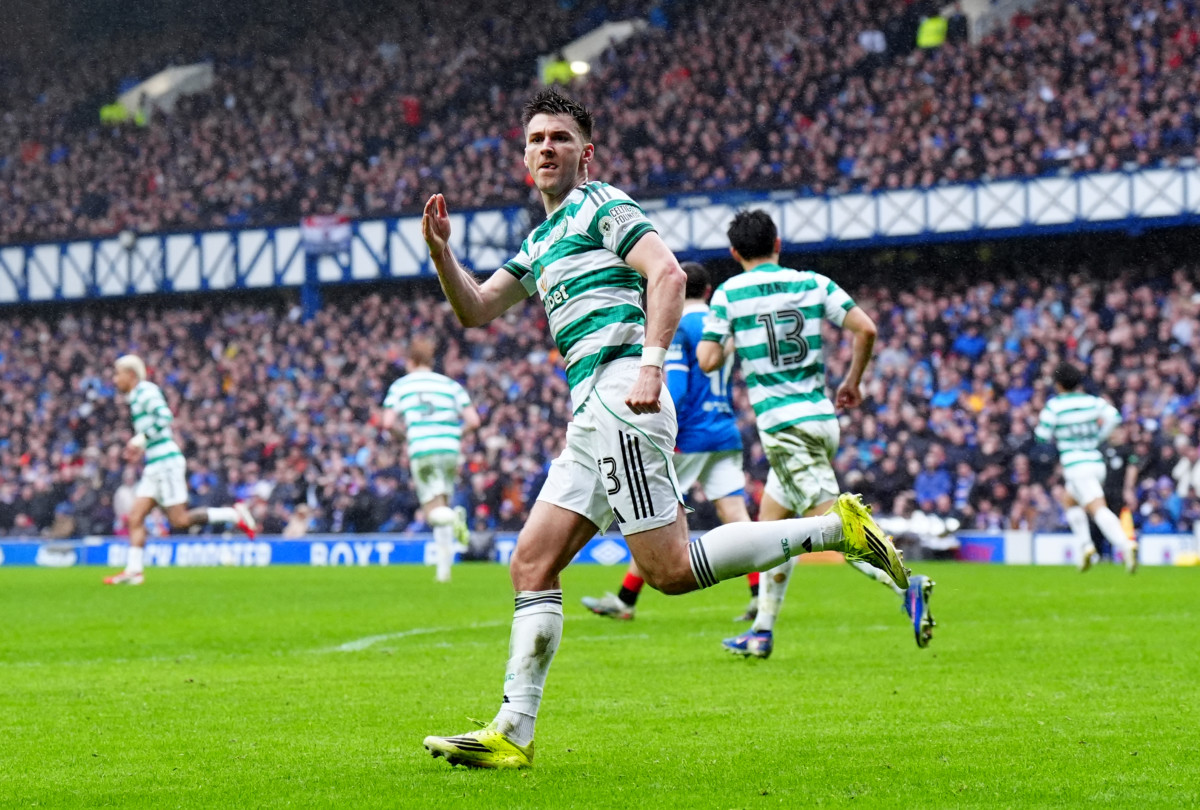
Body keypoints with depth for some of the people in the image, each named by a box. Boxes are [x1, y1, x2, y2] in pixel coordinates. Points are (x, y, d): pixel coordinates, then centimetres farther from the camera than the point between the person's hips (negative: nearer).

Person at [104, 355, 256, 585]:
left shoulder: (146, 391, -10)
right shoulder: (136, 396, 19)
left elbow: (165, 417, -24)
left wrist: (141, 439, -20)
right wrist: (140, 447, 19)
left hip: (166, 462, -10)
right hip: (154, 466, 10)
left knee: (179, 520, -10)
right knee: (135, 517, 1)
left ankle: (234, 514, -3)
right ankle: (134, 570, -2)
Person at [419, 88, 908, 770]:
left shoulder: (602, 205, 2)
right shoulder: (540, 242, 27)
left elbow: (667, 273, -12)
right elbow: (476, 311, 27)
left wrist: (651, 362, -23)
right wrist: (442, 252, 10)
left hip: (620, 400, -9)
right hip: (591, 418, 9)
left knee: (671, 568, -16)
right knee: (532, 565, 1)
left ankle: (836, 528, -9)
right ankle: (513, 734, -1)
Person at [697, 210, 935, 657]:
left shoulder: (728, 293, -2)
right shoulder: (814, 283, 7)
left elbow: (707, 360, -4)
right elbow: (865, 329, -1)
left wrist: (730, 341, 19)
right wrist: (853, 382, 13)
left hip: (781, 424, -6)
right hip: (822, 416, 6)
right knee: (771, 520, 18)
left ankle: (906, 586, -35)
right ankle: (762, 632, 20)